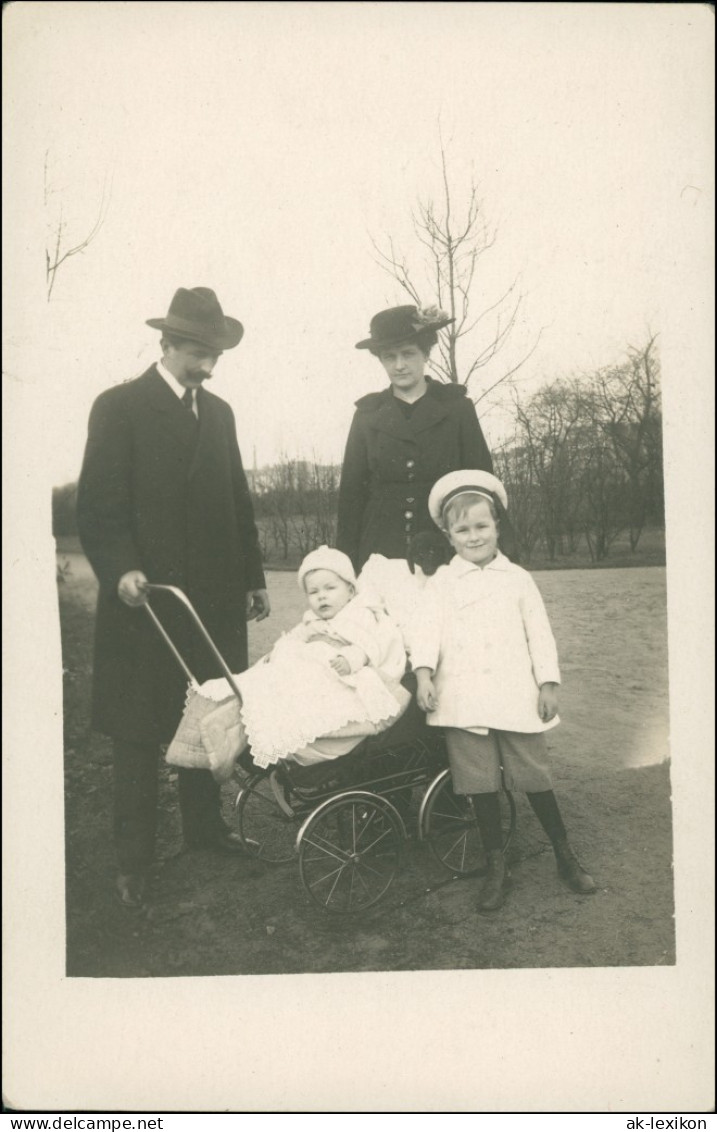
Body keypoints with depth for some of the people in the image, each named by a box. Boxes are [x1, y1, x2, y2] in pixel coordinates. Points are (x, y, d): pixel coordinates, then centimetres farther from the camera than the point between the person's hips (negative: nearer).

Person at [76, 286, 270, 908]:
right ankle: (134, 858, 14)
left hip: (215, 595, 6)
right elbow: (98, 506, -10)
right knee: (140, 730, 3)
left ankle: (204, 822, 29)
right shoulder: (120, 407, -4)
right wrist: (121, 570, -24)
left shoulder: (219, 412, 14)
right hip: (148, 593, -5)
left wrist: (254, 576, 13)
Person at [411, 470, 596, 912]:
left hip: (516, 697, 0)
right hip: (464, 701, 0)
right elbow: (428, 628, -4)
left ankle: (566, 857, 24)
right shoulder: (442, 582, 8)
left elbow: (539, 632, 8)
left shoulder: (517, 578, 10)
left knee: (535, 777, 6)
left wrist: (549, 682, 0)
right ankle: (496, 867, 19)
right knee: (481, 783, 4)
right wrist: (424, 672, -19)